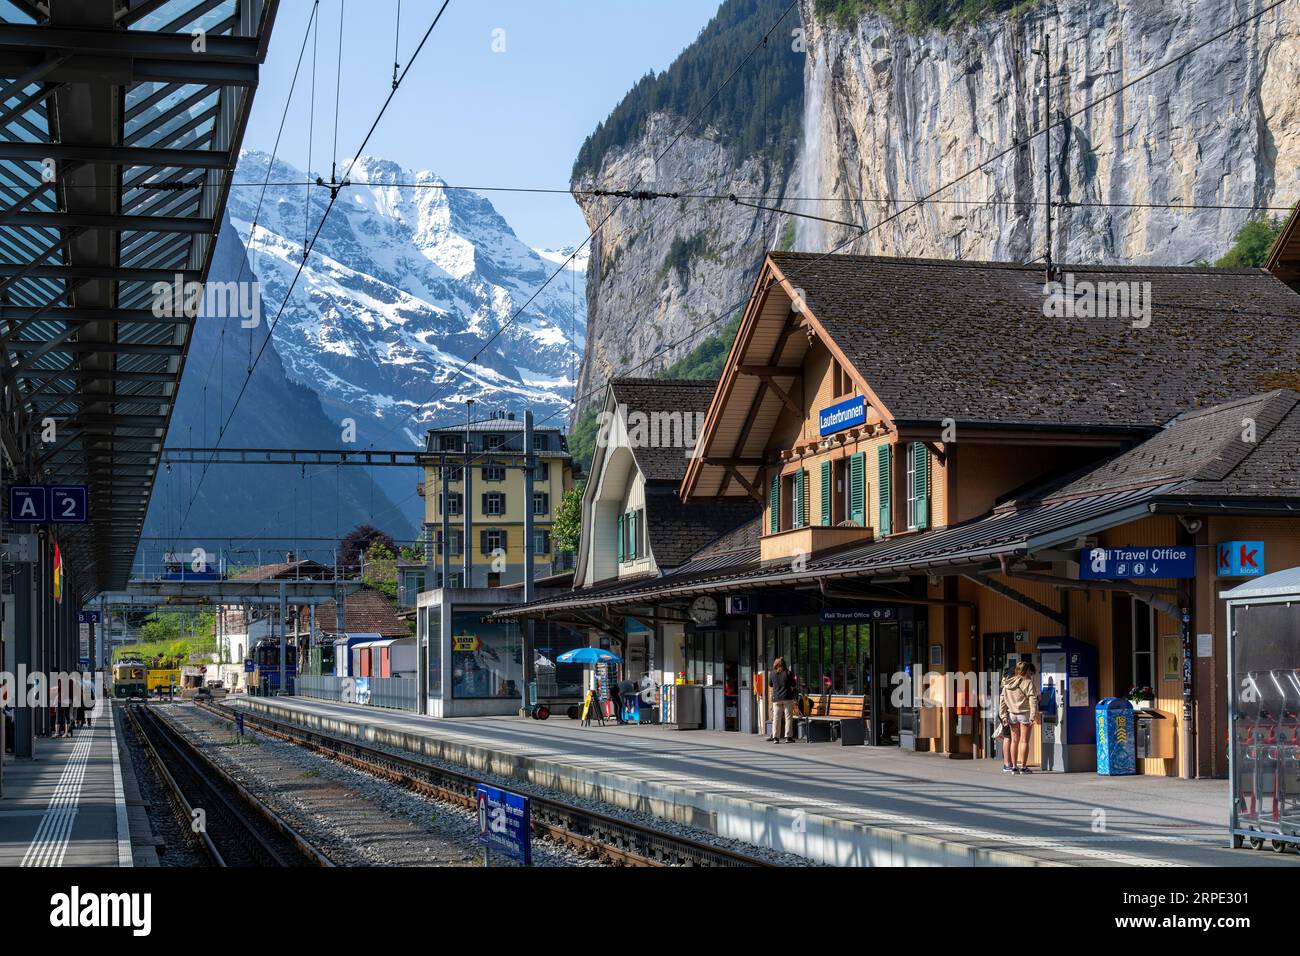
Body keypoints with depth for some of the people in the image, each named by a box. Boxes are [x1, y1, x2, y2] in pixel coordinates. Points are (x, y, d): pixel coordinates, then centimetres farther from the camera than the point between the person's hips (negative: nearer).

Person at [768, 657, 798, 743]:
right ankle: (788, 736, 1)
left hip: (776, 698, 2)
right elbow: (793, 685, 3)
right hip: (787, 697, -2)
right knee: (788, 717, 4)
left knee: (776, 718, 3)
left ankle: (775, 737, -1)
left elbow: (770, 684, 13)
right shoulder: (788, 673, -5)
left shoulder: (772, 674, 0)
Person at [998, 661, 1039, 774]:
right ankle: (1023, 767, 2)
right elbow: (1032, 700, -16)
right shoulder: (1028, 683, -10)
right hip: (1024, 714, -5)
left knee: (1014, 741, 11)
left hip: (1012, 714, 5)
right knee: (1024, 741, 2)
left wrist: (1003, 716, 6)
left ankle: (1014, 766, 14)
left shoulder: (1007, 684, 7)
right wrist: (1033, 715, -16)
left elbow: (1002, 700, 6)